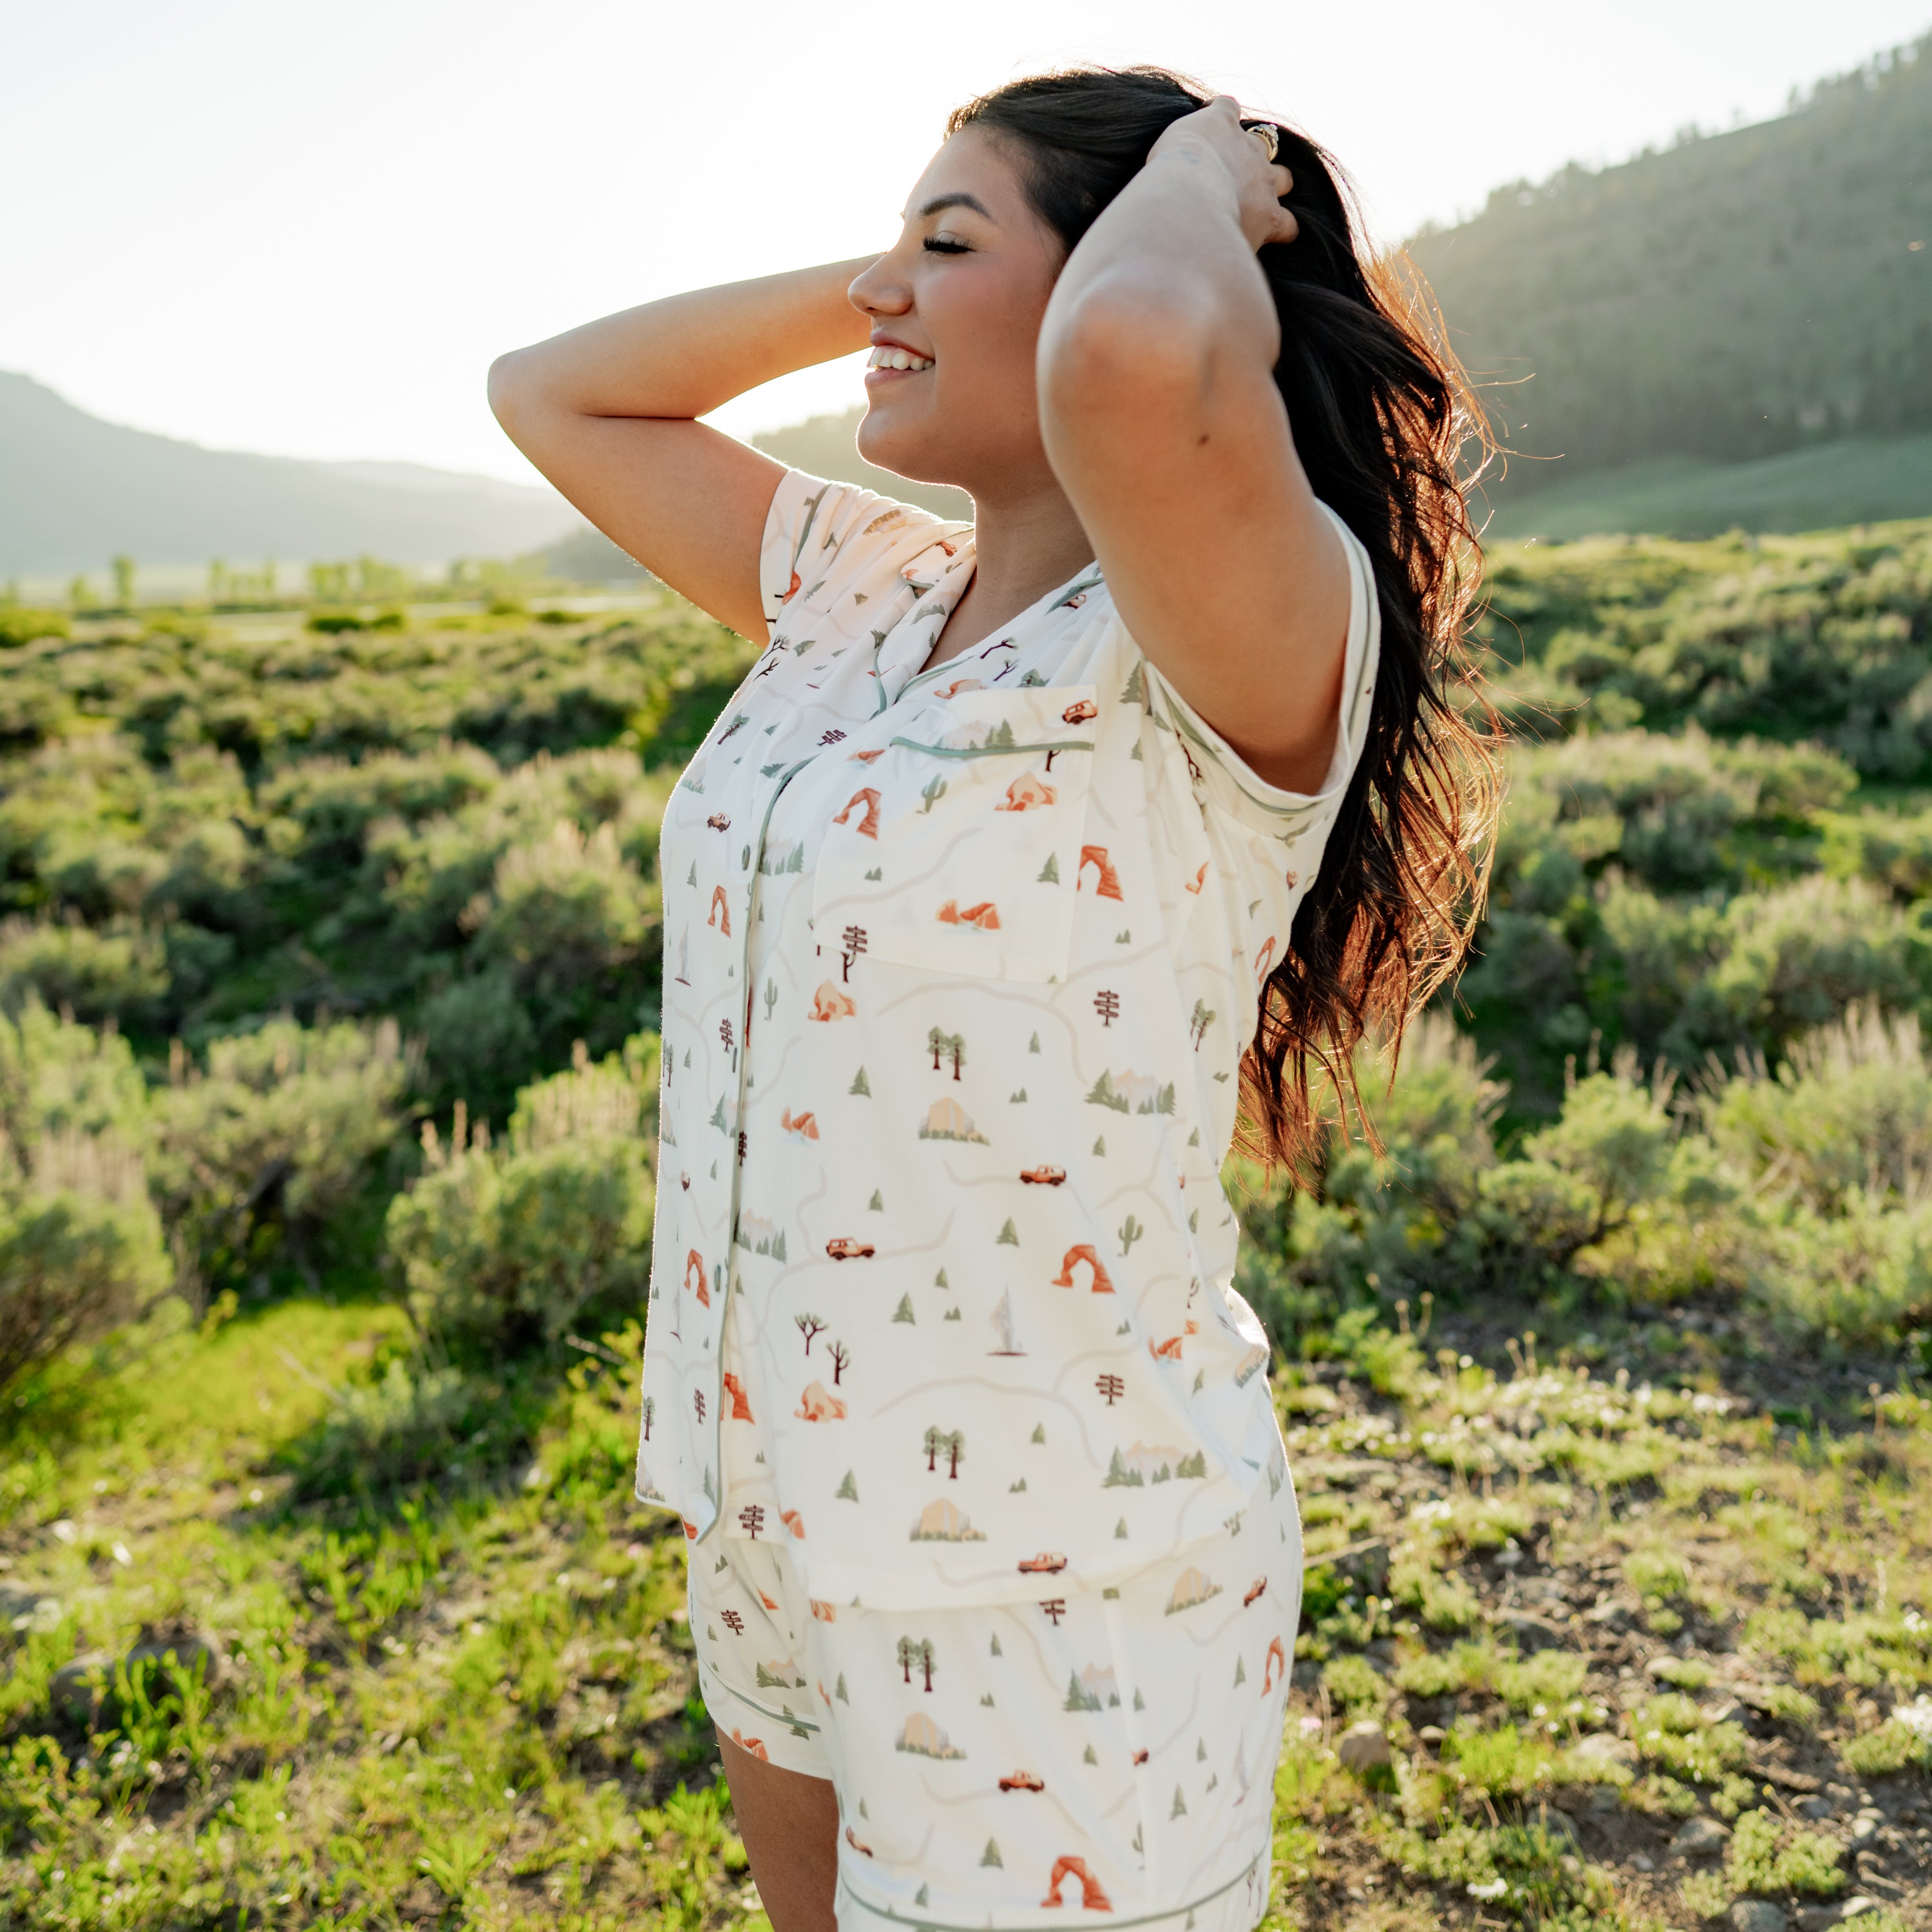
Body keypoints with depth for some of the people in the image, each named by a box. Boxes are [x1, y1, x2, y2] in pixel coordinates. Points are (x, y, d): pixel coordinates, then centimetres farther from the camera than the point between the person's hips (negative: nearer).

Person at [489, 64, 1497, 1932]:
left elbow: (1135, 360, -41)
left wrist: (1198, 184, -18)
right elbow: (551, 391, 12)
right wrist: (875, 287, 2)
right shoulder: (856, 590, 3)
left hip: (1054, 1576, -7)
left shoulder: (1252, 648, -19)